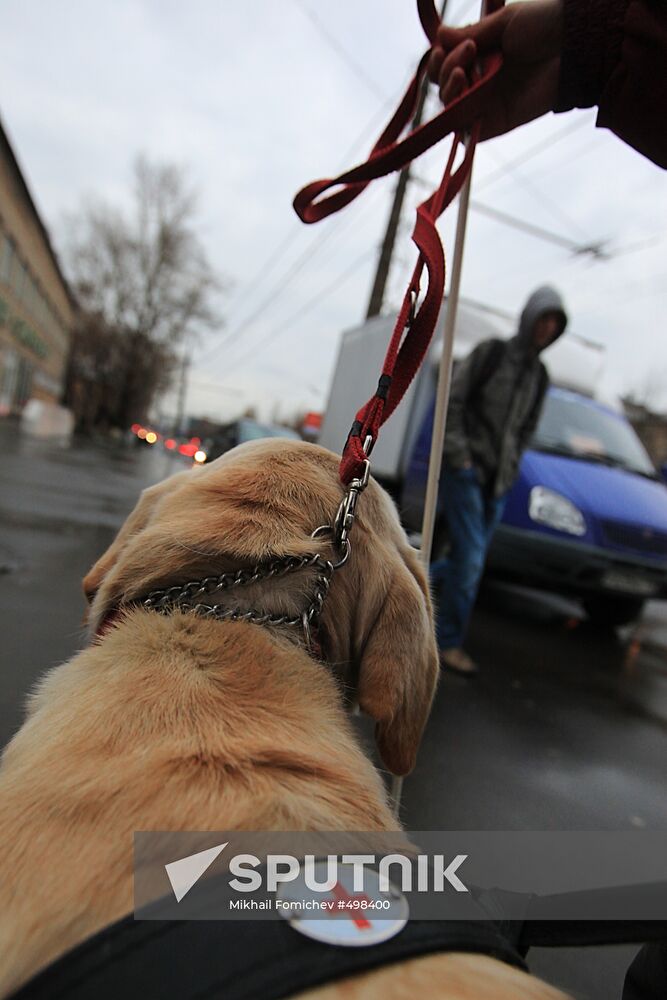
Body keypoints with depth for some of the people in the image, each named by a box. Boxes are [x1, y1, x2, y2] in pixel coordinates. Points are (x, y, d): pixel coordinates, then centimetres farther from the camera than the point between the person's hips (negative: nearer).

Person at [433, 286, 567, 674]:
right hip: (465, 470, -6)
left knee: (469, 559, 7)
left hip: (498, 480, 6)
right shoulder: (491, 353, -2)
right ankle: (450, 642, 2)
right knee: (470, 557, -10)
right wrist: (458, 454, -14)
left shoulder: (540, 375, 15)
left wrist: (510, 468, 9)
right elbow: (453, 401, -7)